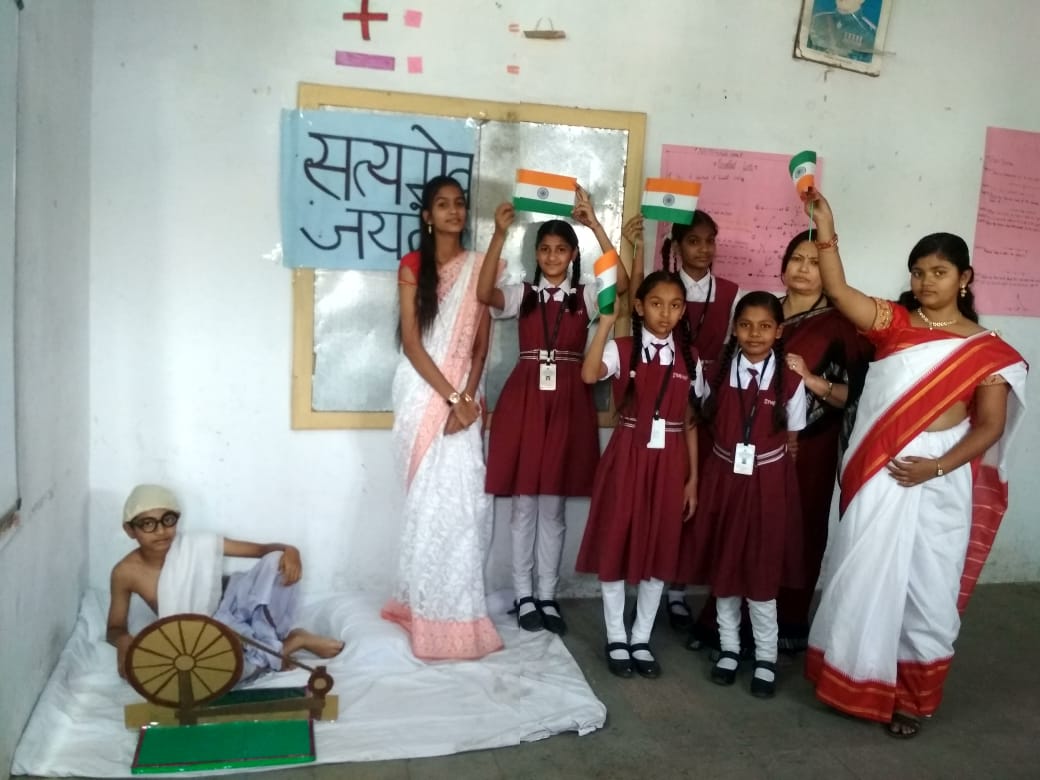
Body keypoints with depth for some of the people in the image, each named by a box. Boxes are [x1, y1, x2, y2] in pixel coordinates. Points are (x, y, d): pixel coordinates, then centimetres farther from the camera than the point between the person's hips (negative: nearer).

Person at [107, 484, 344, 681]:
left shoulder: (200, 545, -11)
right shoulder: (126, 572, -10)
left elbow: (263, 549, -8)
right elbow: (114, 629, 2)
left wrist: (289, 551, -31)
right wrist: (124, 641, -22)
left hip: (231, 620, 0)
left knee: (276, 561, -20)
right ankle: (290, 641, -24)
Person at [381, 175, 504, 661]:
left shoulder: (479, 268, 8)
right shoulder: (413, 266, 0)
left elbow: (482, 344, 4)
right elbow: (411, 342, -6)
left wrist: (467, 397, -9)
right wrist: (451, 397, -13)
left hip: (463, 394, 2)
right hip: (423, 395, -2)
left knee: (464, 500, -2)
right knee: (434, 502, -2)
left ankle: (451, 607, 14)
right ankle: (434, 613, 11)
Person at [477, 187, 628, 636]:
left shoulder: (585, 296, 6)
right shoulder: (522, 295, 5)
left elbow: (622, 283, -15)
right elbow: (484, 294, -15)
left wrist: (596, 226, -18)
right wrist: (499, 234, -22)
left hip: (568, 402, 0)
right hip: (524, 399, 0)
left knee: (553, 505, 8)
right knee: (524, 504, 5)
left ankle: (547, 596, 20)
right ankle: (524, 596, 18)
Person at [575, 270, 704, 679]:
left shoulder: (690, 359, 5)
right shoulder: (622, 349, -5)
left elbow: (691, 422, 7)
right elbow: (589, 374, -26)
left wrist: (693, 476, 5)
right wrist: (606, 320, -28)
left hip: (669, 462, 3)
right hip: (627, 457, -2)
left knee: (659, 550, 10)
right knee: (615, 545, 5)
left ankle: (641, 639, 26)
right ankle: (616, 638, 23)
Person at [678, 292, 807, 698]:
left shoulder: (790, 381, -7)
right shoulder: (720, 372, -1)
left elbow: (792, 441, 1)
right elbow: (707, 423, 5)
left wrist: (777, 479, 1)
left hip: (767, 483, -2)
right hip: (722, 478, 2)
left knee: (762, 570, 3)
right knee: (722, 565, 11)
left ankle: (766, 656, 22)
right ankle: (729, 648, 29)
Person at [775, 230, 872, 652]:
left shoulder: (841, 324, -3)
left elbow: (857, 393, -9)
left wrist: (811, 380, -20)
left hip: (810, 448, -3)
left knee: (800, 530, 4)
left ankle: (790, 622, 22)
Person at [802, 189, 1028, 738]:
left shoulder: (986, 350, 1)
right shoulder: (893, 322, 4)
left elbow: (990, 426, -1)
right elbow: (838, 291, -9)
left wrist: (938, 466, -14)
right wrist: (825, 226, -18)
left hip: (938, 479, -1)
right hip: (877, 472, 1)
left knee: (926, 586, 8)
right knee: (864, 576, 8)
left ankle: (912, 697, 26)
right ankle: (856, 682, 27)